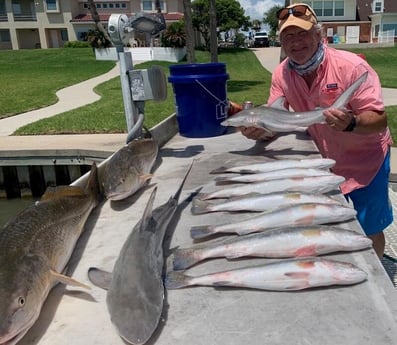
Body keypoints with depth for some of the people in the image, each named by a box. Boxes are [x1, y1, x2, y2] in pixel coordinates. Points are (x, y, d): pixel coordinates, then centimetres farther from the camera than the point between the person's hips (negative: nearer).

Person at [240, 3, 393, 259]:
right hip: (325, 159, 4)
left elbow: (379, 120, -27)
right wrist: (259, 130, -31)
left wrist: (351, 123, -48)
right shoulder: (282, 74, -10)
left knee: (369, 231, 7)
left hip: (365, 159, -3)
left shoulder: (351, 66, -25)